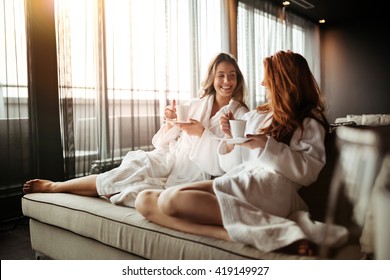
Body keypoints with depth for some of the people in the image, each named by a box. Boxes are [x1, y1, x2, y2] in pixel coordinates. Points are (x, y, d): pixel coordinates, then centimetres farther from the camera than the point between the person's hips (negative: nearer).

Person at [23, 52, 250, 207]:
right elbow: (161, 144, 9)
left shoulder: (241, 115, 0)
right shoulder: (195, 105, 9)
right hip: (171, 159, 3)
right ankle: (56, 186, -6)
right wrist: (170, 122, -12)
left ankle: (54, 187, -3)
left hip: (193, 174, -3)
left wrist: (201, 132, -18)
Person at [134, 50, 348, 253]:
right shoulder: (254, 116, 27)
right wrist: (231, 138, 6)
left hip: (268, 191, -8)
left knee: (172, 199, -31)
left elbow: (308, 171, -5)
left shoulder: (309, 124, 11)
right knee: (145, 200, -13)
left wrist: (266, 146, -12)